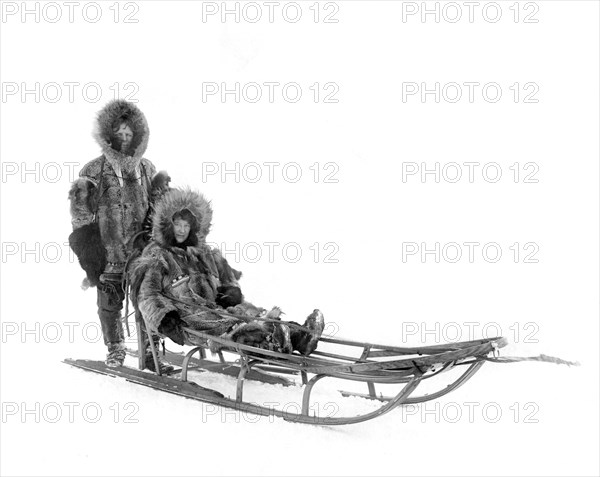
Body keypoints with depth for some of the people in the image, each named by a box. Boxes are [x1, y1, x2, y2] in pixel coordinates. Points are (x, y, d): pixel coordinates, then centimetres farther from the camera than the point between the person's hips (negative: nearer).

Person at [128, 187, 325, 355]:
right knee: (232, 327, -35)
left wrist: (233, 291, 4)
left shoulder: (205, 253, 27)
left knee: (248, 312, -26)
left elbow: (229, 278, 30)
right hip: (186, 319, -6)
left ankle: (299, 336, -50)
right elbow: (147, 297, -1)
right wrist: (164, 317, -21)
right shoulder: (155, 256, 9)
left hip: (216, 308, 6)